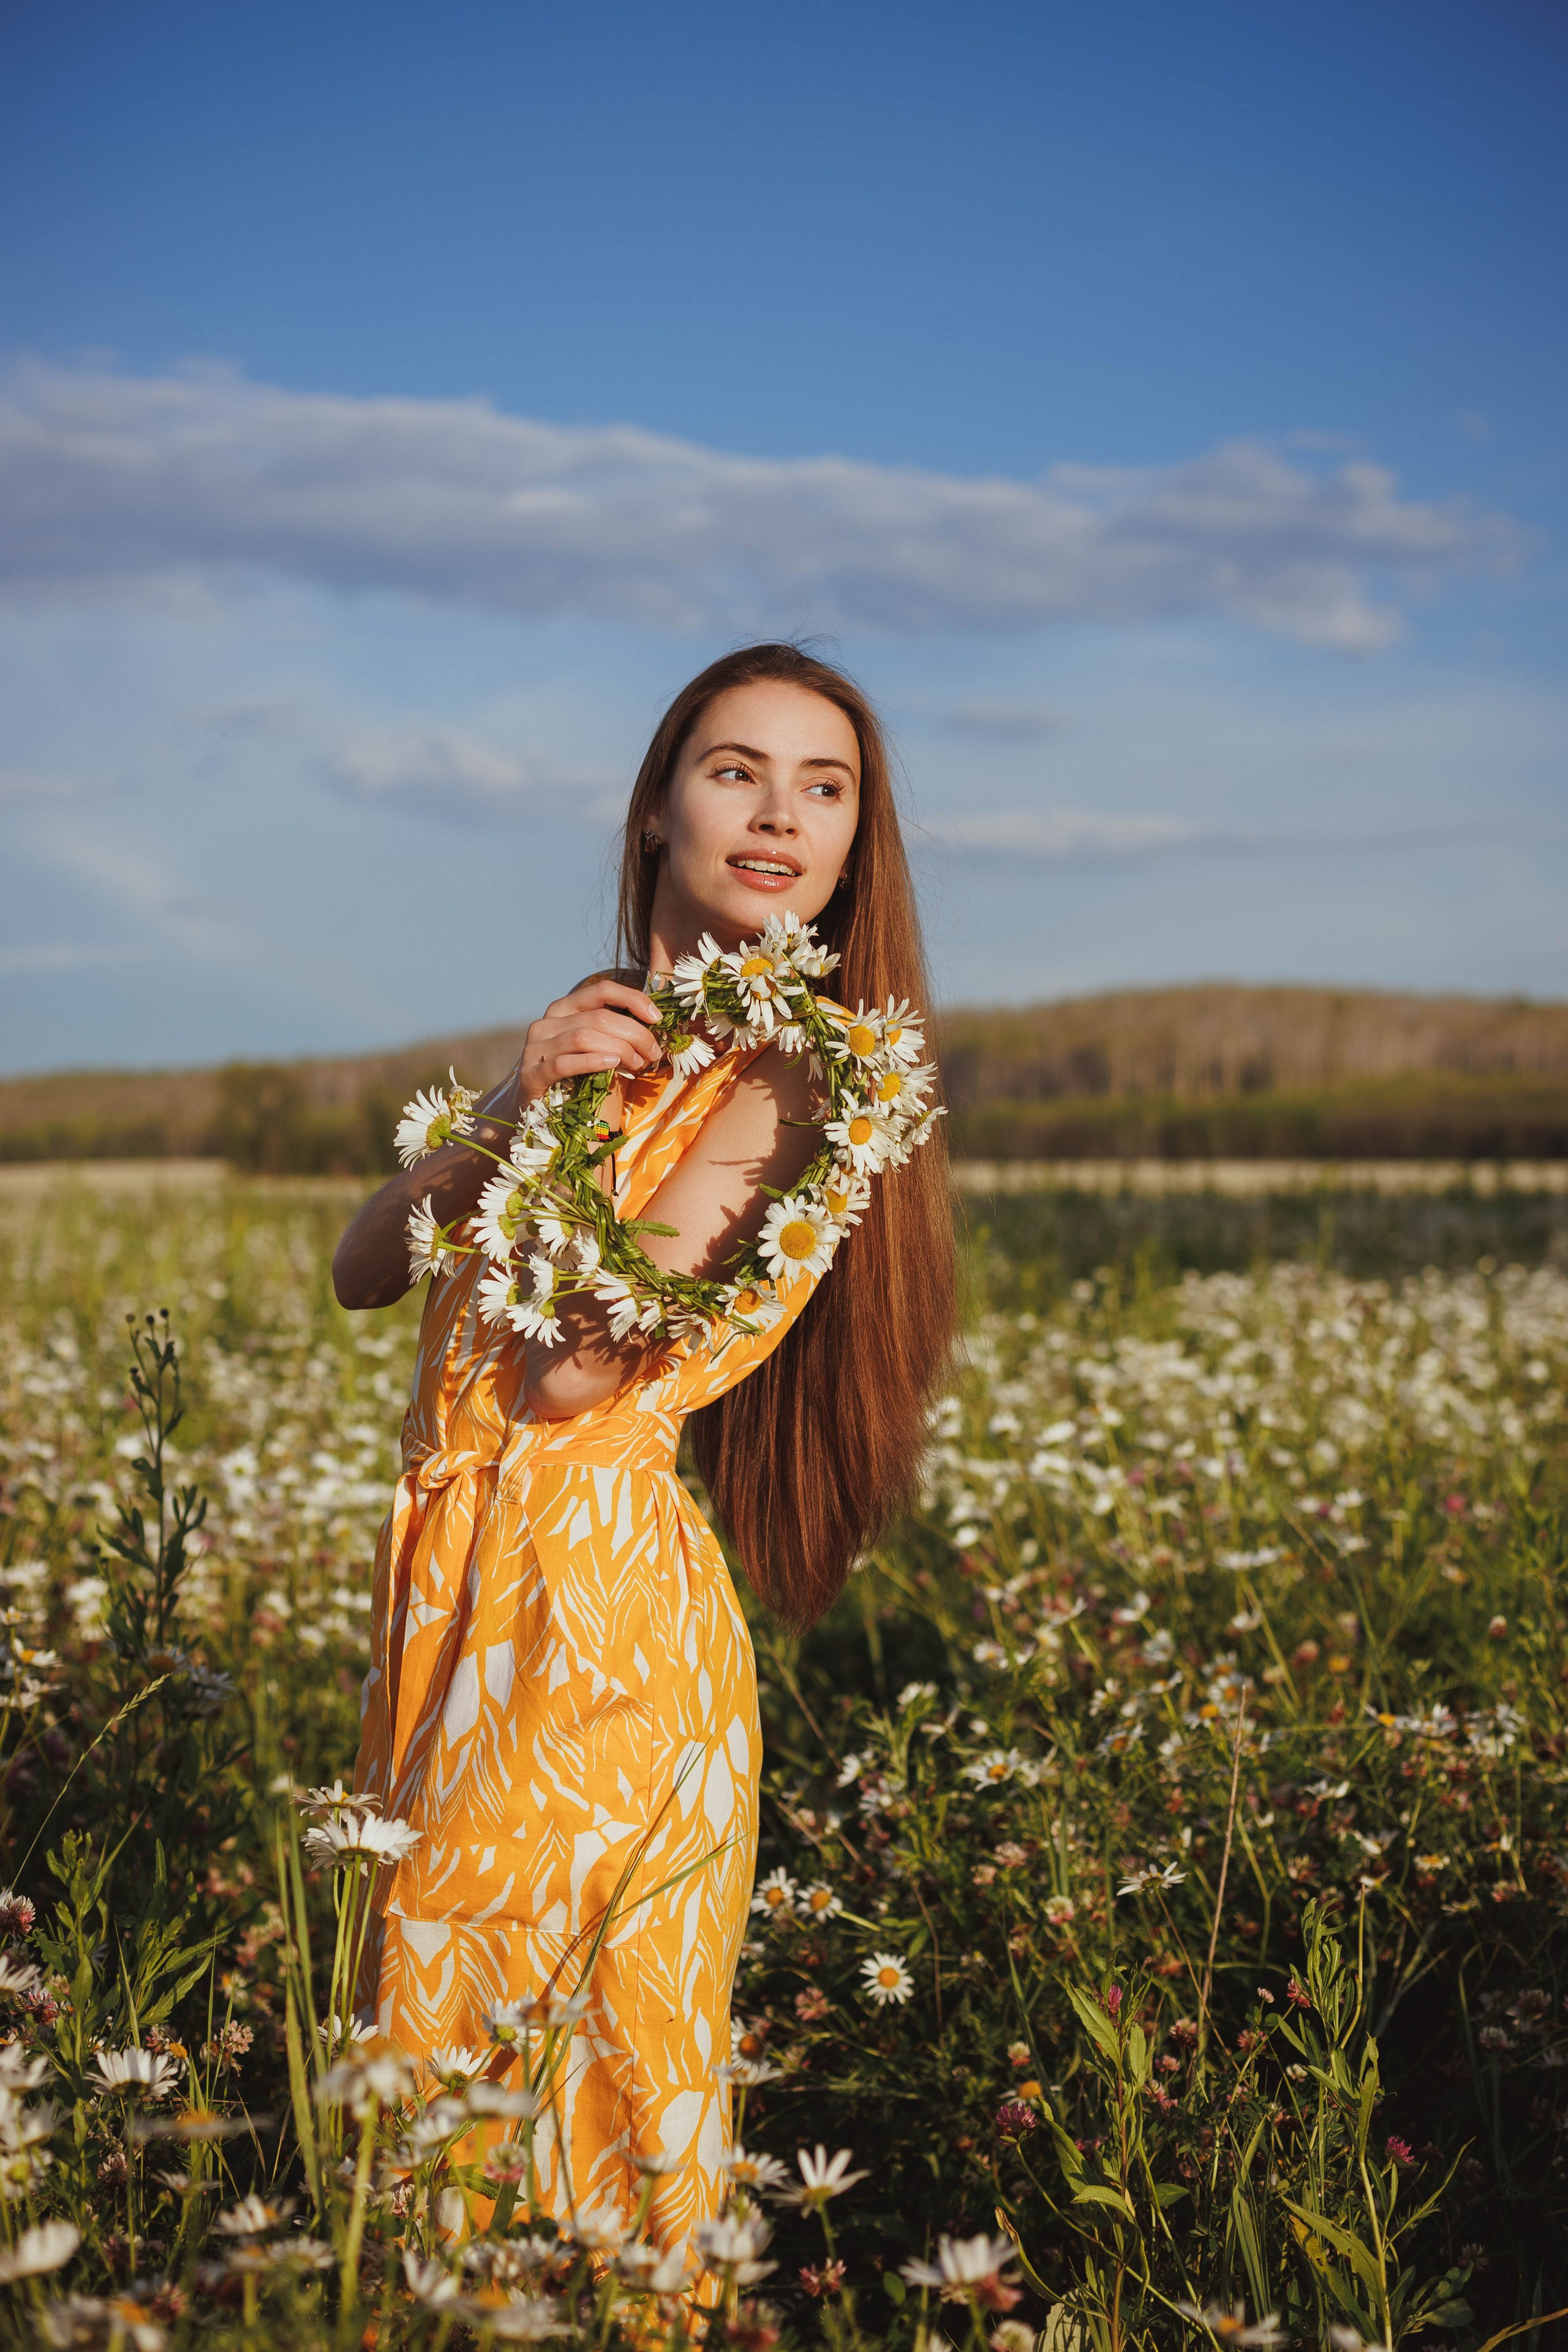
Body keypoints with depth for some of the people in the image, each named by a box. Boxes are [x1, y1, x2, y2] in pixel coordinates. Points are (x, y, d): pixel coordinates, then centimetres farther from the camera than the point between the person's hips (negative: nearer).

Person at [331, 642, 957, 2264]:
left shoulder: (795, 1078, -12)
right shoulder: (609, 1037, 10)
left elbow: (577, 1369, -22)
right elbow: (361, 1270, 3)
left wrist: (597, 1111, -13)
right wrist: (517, 1103, -12)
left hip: (595, 1599, -7)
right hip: (463, 1586, 7)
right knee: (440, 2042, 17)